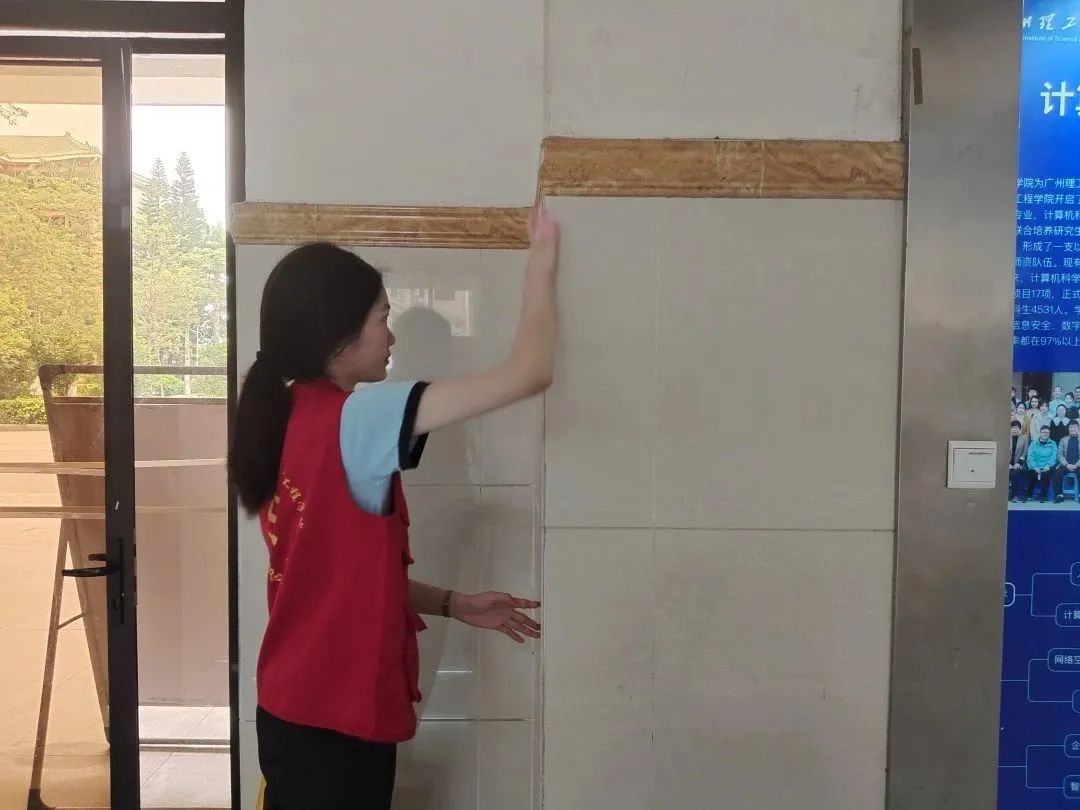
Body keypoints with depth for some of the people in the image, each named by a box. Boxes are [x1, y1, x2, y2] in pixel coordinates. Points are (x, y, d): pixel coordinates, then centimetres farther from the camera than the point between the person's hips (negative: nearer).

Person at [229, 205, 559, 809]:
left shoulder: (286, 419, 4)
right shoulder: (354, 419, -22)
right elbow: (529, 374, -23)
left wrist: (453, 604, 11)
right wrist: (543, 260, -10)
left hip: (299, 709, 9)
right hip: (335, 719, -8)